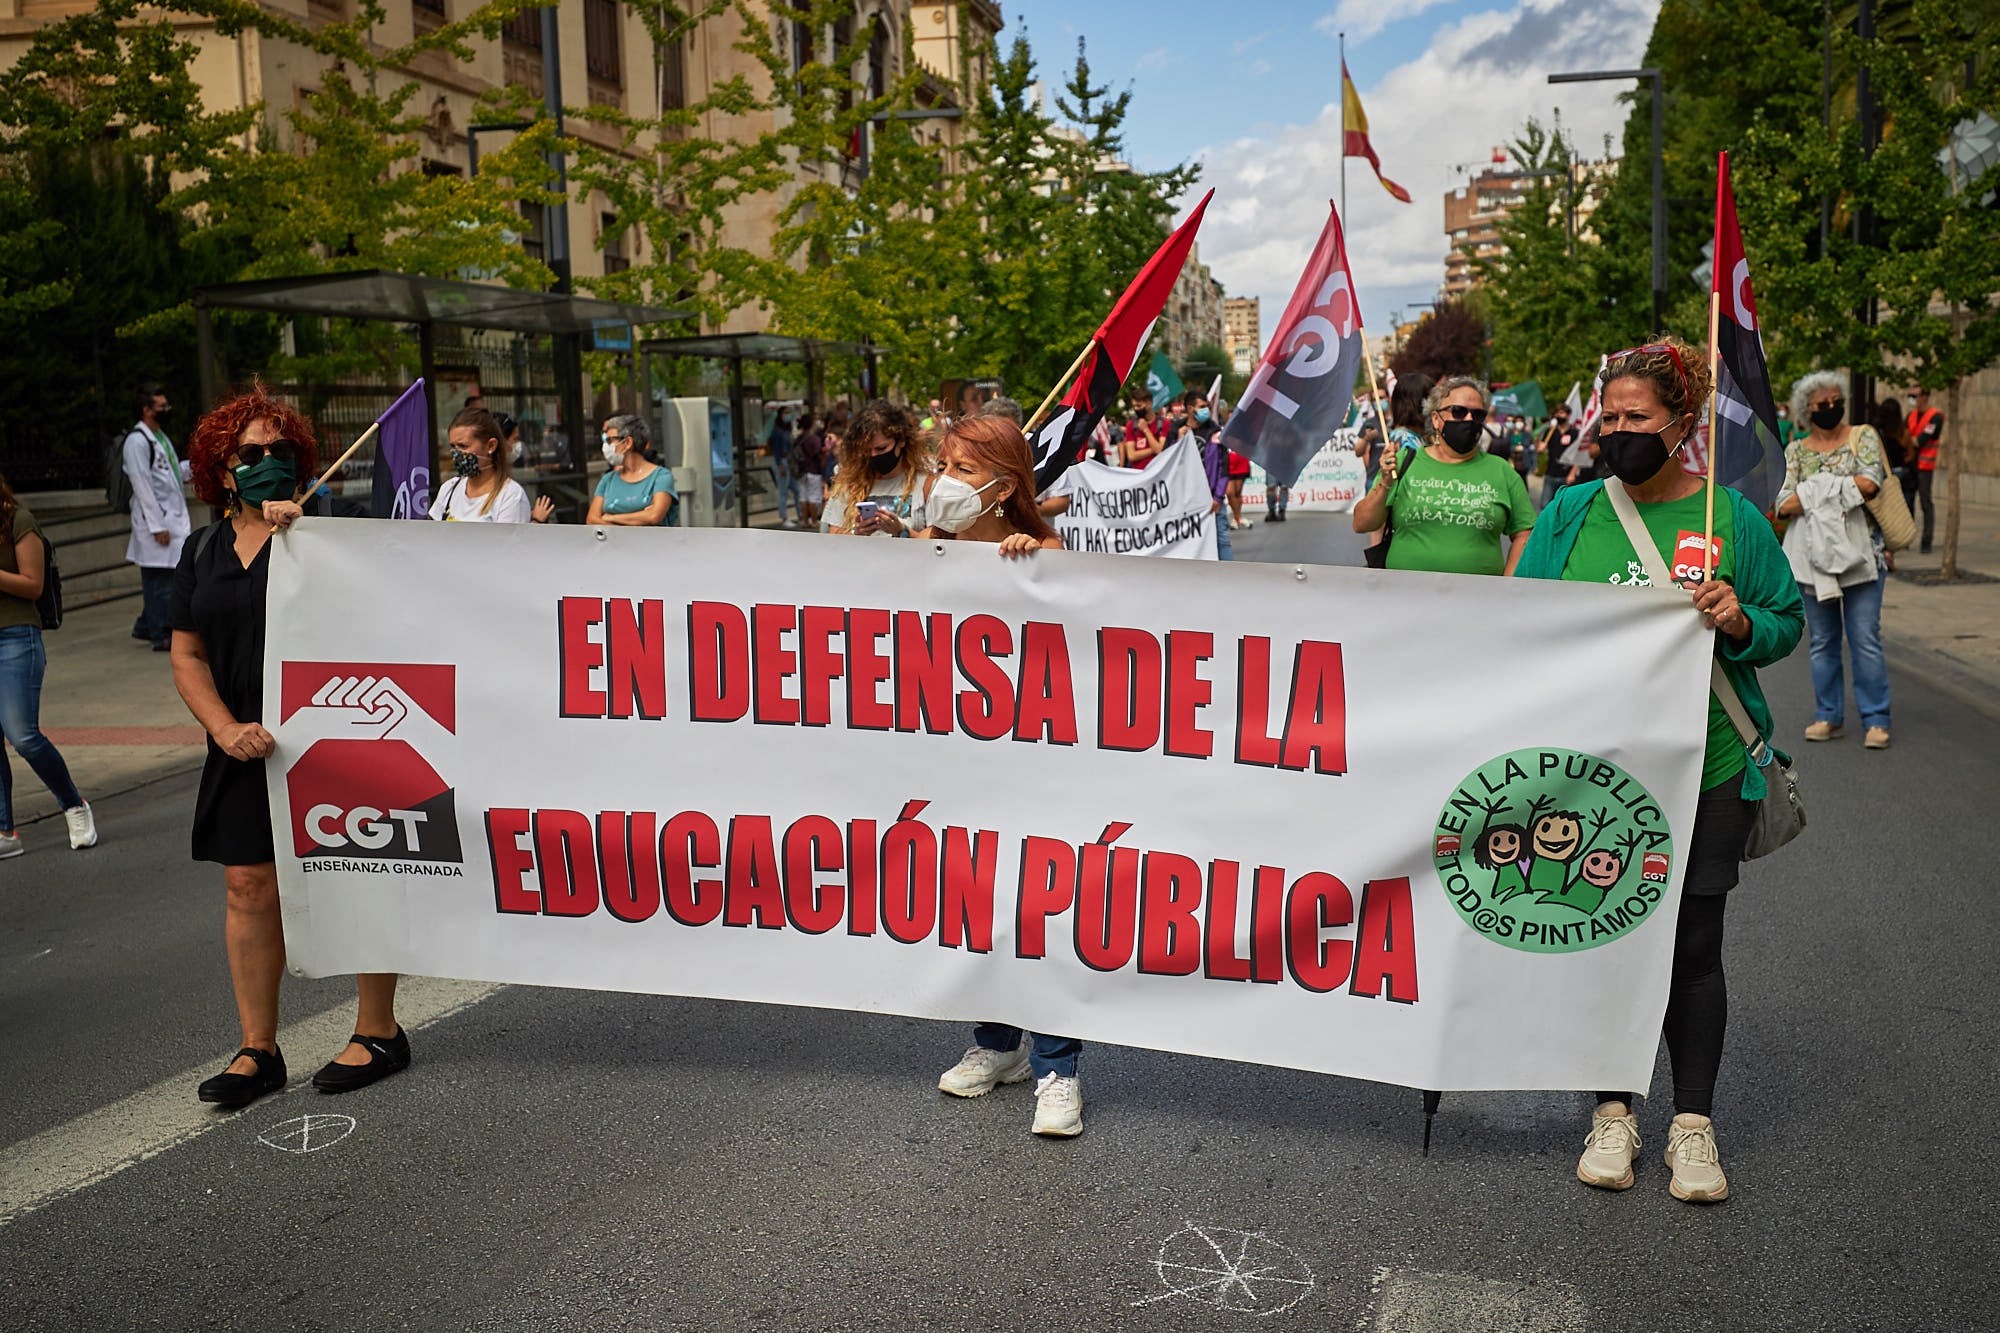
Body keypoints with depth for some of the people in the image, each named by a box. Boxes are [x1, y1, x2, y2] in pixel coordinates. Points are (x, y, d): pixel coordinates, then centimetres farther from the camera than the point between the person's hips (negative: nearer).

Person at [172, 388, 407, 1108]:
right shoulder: (203, 552, 12)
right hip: (247, 746, 5)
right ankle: (258, 1051, 17)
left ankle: (378, 1033, 15)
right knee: (249, 887, 5)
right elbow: (187, 656, 10)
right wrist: (226, 728, -6)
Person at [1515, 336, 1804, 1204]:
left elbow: (1787, 623, 8)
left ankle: (1693, 1123, 20)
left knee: (1692, 946, 6)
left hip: (1703, 770, -1)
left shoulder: (1731, 517, 0)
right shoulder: (1571, 512, 3)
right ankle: (1613, 1113, 22)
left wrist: (1741, 622, -15)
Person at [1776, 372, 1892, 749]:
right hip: (1813, 554, 2)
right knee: (1822, 640, 8)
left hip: (1860, 551, -2)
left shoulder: (1863, 436, 4)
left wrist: (1814, 490, -10)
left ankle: (1876, 719, 3)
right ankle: (1828, 716, 17)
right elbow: (1783, 504, -5)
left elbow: (1869, 483, -13)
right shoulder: (1796, 450, 8)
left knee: (1866, 638, -4)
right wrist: (1842, 491, -15)